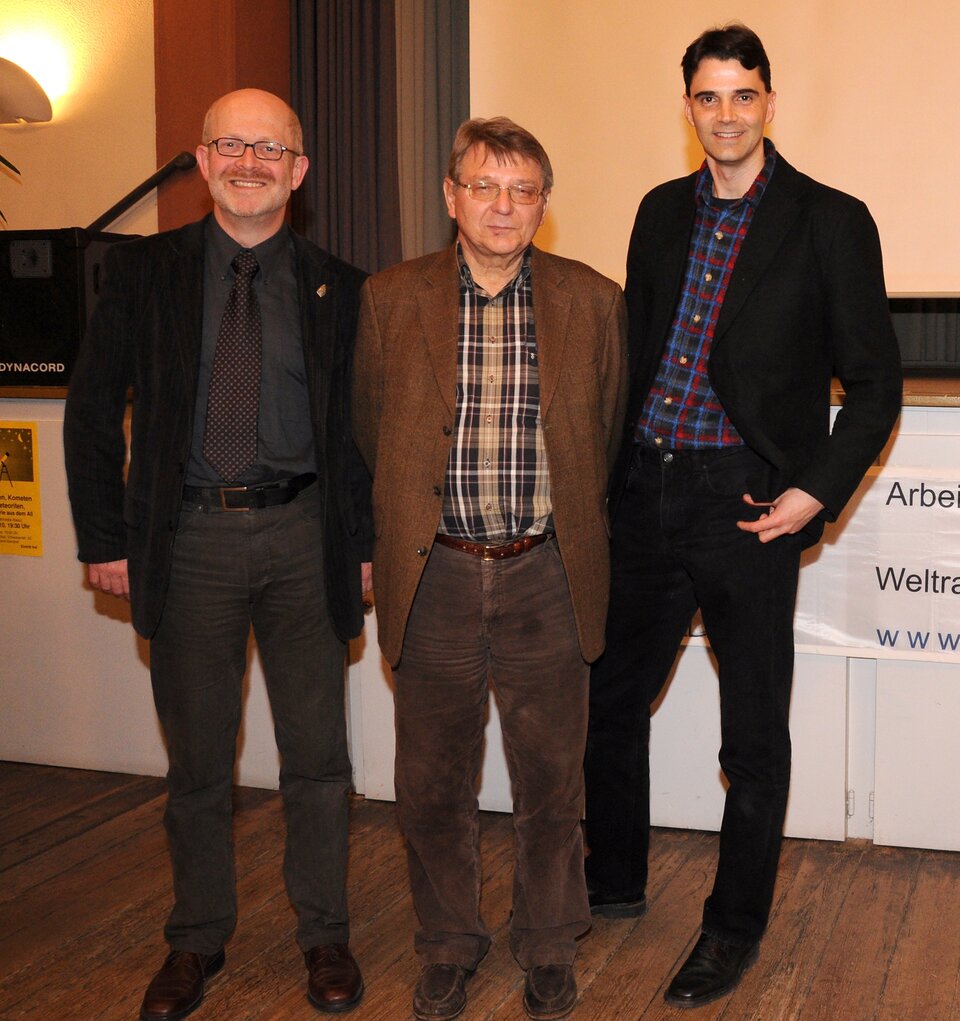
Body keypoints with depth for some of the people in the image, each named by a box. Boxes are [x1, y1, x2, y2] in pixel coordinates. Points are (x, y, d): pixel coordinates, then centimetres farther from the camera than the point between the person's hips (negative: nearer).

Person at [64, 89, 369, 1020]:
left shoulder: (337, 288, 4)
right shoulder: (144, 272, 3)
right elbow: (93, 409, 4)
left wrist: (364, 542, 2)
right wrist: (106, 540, -1)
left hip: (301, 535, 0)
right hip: (189, 540, 0)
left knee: (316, 755, 7)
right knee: (196, 759, 10)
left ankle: (324, 935, 25)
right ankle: (197, 939, 28)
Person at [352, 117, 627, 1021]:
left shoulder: (594, 302, 2)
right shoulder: (390, 299, 2)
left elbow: (610, 433, 12)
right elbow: (369, 431, 12)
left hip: (546, 580, 0)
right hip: (433, 578, 1)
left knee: (550, 780, 9)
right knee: (431, 783, 11)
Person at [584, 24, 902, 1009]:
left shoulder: (829, 222, -4)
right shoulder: (662, 211, 11)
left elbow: (873, 383, -4)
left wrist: (817, 491, -14)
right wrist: (608, 470, 9)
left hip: (745, 502, -5)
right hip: (646, 492, 5)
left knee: (754, 733, 7)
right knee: (608, 697, 14)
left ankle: (735, 926, 25)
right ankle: (614, 884, 35)